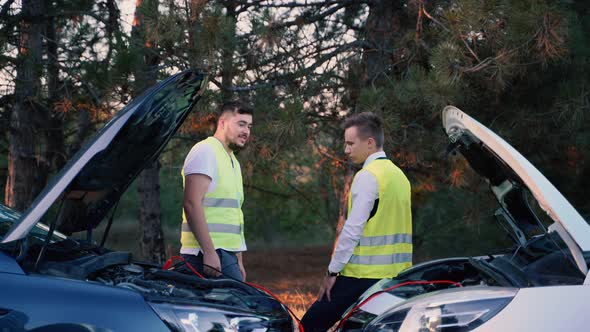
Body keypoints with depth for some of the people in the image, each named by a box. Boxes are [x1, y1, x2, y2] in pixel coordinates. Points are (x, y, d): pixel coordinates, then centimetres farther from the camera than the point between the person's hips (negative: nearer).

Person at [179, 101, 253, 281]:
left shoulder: (234, 163, 25)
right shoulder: (205, 151, -7)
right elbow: (192, 204, -18)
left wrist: (239, 261, 23)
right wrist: (209, 252, -23)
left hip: (226, 254, 10)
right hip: (209, 254, -10)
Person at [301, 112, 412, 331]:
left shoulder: (368, 176, -11)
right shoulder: (399, 175, 15)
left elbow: (353, 229, -14)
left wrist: (332, 271, -8)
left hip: (364, 275, -8)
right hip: (395, 275, 9)